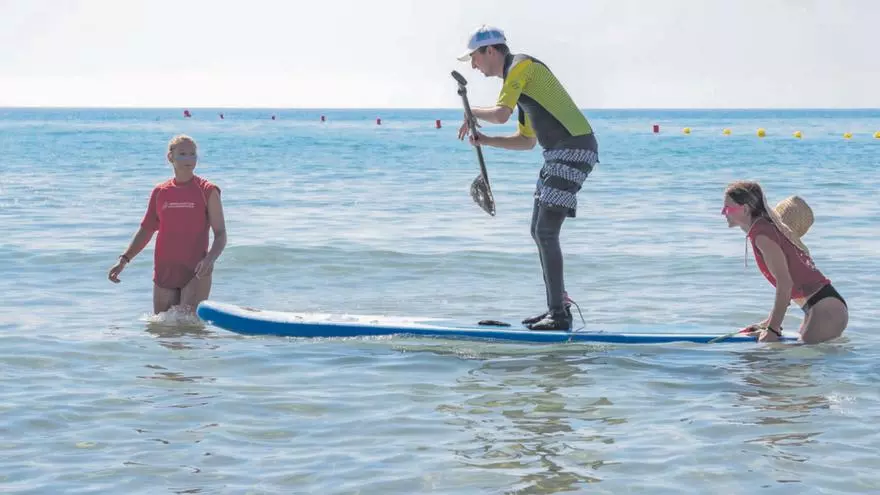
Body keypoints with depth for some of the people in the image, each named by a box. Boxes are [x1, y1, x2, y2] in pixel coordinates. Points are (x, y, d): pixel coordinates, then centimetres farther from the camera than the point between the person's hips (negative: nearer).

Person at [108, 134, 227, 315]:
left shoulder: (207, 191, -2)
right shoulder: (160, 192, 9)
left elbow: (220, 234, -4)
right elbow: (146, 231, 16)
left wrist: (209, 259, -23)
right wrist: (123, 260, 6)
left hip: (196, 273, -4)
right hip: (164, 272, 4)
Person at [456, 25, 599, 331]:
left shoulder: (520, 65, -7)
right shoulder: (518, 77, 23)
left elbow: (501, 114, -20)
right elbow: (527, 141, 27)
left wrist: (472, 113, 1)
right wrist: (486, 141, 16)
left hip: (574, 150, -10)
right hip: (560, 154, 10)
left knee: (546, 231, -12)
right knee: (540, 231, 13)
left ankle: (560, 315, -11)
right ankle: (558, 306, 19)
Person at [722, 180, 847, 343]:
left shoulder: (762, 234, -13)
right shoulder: (767, 227, 16)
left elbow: (785, 283, -20)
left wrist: (773, 329, -17)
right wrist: (769, 323, 20)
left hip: (827, 310, -10)